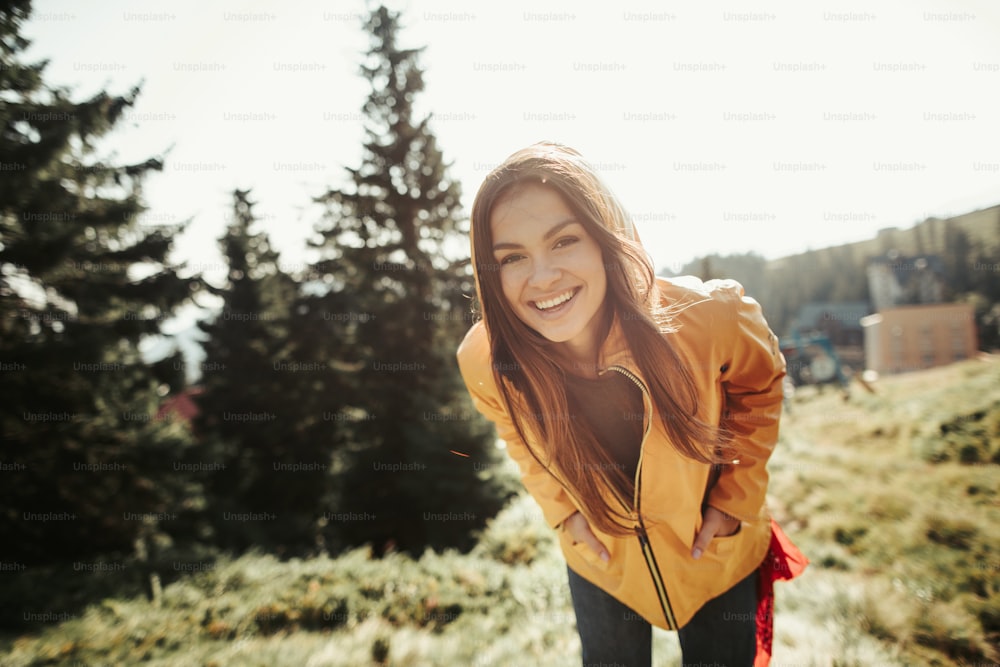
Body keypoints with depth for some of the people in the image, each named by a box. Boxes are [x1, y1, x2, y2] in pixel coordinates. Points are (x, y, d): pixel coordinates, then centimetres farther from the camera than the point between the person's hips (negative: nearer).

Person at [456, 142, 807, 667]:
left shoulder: (706, 316, -32)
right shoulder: (486, 363, -27)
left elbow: (759, 386, -8)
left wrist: (736, 500, -10)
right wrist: (561, 508, -7)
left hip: (718, 555, 0)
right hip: (599, 562, 1)